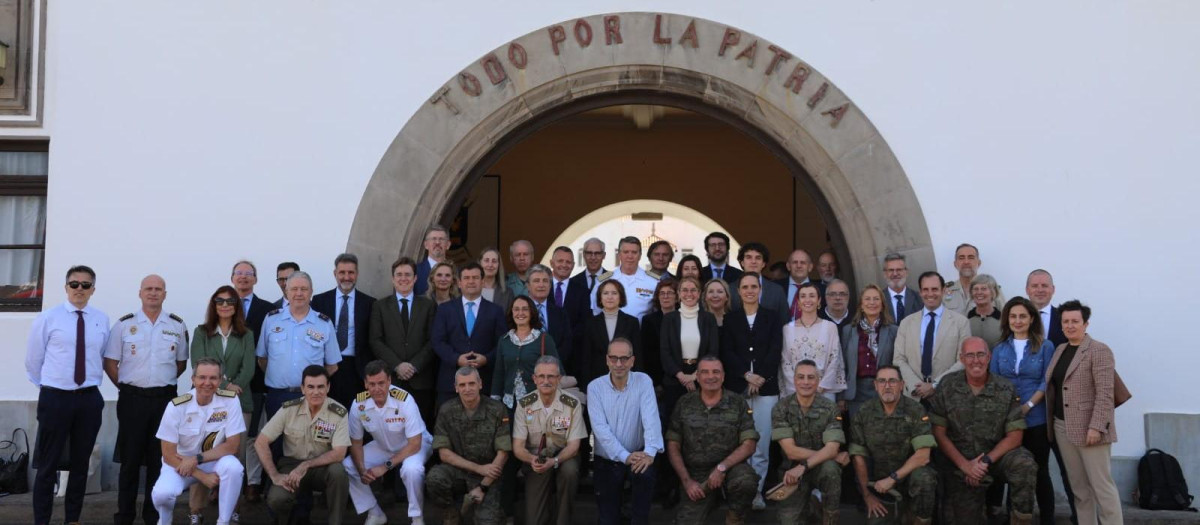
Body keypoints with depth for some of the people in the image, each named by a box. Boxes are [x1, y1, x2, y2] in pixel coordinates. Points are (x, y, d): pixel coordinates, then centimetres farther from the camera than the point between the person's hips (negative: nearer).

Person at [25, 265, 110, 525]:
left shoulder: (102, 320, 3)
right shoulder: (47, 318, -3)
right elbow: (33, 360, 5)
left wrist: (91, 384, 12)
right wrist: (47, 388, 12)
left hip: (89, 399, 3)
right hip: (55, 398, -2)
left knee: (81, 464, 11)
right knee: (48, 465, 3)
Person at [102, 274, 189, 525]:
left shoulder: (177, 325, 4)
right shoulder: (124, 324, 0)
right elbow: (110, 362, 4)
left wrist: (163, 383, 8)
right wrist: (125, 387, 3)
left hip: (165, 399, 1)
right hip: (132, 398, -1)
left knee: (160, 459, 6)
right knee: (130, 458, 4)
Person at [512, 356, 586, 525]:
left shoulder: (572, 403, -12)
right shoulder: (524, 404, -9)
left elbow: (573, 445, -12)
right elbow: (518, 446, -9)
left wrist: (554, 461, -32)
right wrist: (532, 459, -32)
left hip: (563, 456, 0)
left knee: (569, 471, -36)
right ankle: (547, 507, 19)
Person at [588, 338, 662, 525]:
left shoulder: (643, 381, -6)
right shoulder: (595, 387, -7)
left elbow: (651, 418, -19)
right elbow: (600, 427, -16)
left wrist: (650, 452, -35)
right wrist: (625, 456, -27)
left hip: (637, 456, -1)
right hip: (606, 460, 1)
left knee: (646, 473, -32)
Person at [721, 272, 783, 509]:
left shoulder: (772, 318, 11)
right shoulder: (730, 319, 12)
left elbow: (776, 351, 2)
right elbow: (727, 352, 3)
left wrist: (761, 377, -10)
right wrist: (747, 375, -10)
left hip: (766, 386, 0)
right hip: (737, 387, 0)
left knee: (762, 443, -3)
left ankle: (757, 491, 3)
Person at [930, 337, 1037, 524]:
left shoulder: (1006, 390, -4)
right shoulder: (947, 386, -5)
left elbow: (1014, 435, -5)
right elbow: (939, 433, -5)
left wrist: (986, 461, -15)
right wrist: (965, 465, -12)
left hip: (996, 455, 0)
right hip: (959, 463, 0)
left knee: (1024, 464, -30)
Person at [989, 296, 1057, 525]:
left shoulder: (1045, 347, 4)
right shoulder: (999, 349, 10)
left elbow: (1047, 381, -3)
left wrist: (1028, 406, -14)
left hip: (1036, 419, -2)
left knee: (1039, 470, 4)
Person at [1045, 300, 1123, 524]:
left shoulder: (1099, 351, -9)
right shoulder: (1060, 350, 14)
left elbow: (1105, 393, -15)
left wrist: (1096, 427, -21)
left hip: (1088, 428, -7)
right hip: (1062, 428, 7)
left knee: (1101, 485, -4)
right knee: (1079, 487, 11)